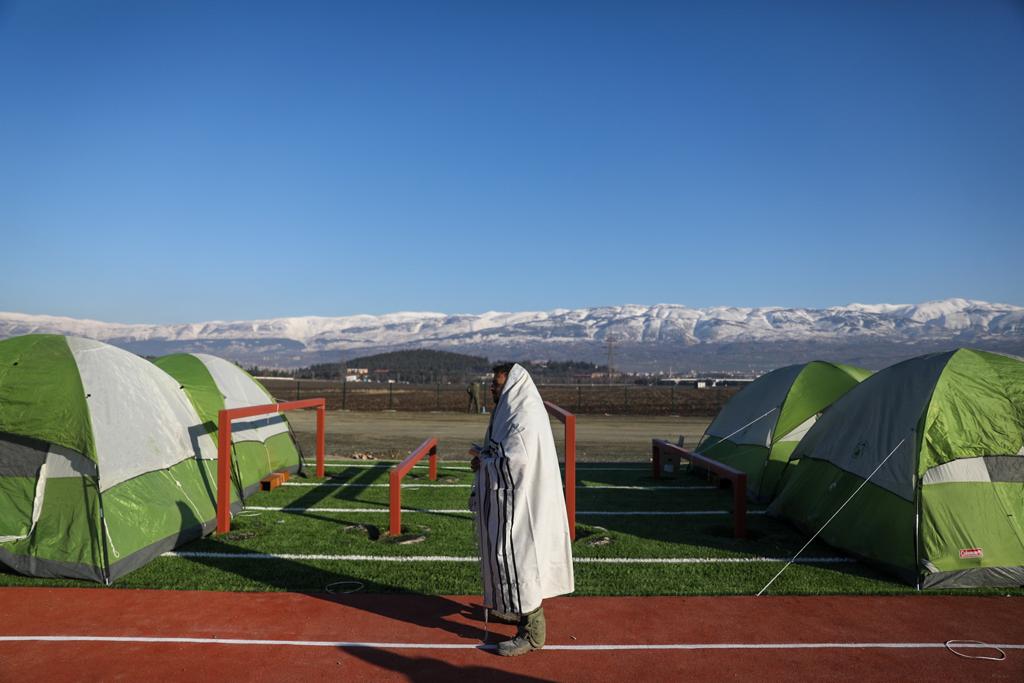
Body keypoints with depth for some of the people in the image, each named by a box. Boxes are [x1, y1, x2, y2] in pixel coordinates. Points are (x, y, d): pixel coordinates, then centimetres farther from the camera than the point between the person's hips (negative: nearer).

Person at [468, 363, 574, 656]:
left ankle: (532, 632, 8)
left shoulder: (524, 421, -23)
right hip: (513, 501, 11)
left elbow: (512, 464, -28)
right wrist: (486, 458, 1)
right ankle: (524, 610, 39)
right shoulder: (515, 412, 9)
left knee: (519, 559, -2)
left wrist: (482, 457, -11)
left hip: (520, 505, -11)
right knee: (516, 557, 22)